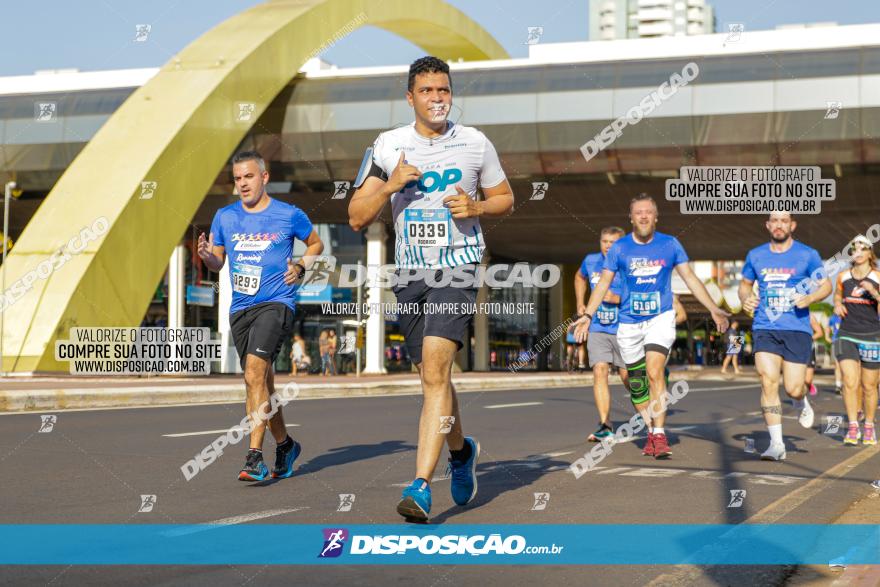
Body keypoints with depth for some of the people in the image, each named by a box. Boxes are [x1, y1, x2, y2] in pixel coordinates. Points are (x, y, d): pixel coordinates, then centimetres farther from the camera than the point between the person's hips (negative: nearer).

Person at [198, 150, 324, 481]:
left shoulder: (289, 215, 0)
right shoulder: (224, 217, 9)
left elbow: (316, 243, 16)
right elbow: (218, 263, 17)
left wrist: (300, 267, -2)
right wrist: (207, 256, -5)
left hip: (276, 303, -5)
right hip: (240, 308, 5)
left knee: (254, 373, -22)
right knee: (262, 383, 12)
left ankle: (255, 457, -23)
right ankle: (284, 445, 32)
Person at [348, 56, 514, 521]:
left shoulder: (475, 143, 4)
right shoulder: (388, 146, 5)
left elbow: (505, 198, 15)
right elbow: (357, 218, 4)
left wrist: (475, 208, -6)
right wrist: (390, 185, -13)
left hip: (458, 268, -3)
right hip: (410, 273, 3)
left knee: (435, 369, -20)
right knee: (431, 375, 13)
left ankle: (421, 486, -23)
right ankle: (461, 451, 41)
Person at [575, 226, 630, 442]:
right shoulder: (591, 261, 4)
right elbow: (579, 277, 28)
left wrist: (617, 299, -28)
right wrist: (580, 304, 18)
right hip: (598, 329, 3)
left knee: (628, 377, 3)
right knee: (600, 371, -13)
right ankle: (605, 426, -15)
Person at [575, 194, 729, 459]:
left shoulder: (670, 244, -1)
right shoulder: (619, 248, -1)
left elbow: (690, 278, 5)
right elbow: (604, 283, 3)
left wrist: (713, 309, -1)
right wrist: (587, 315, -7)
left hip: (661, 318, -2)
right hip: (629, 323, 2)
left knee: (655, 372, -20)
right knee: (637, 384, 6)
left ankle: (660, 435, -16)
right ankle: (651, 432, 24)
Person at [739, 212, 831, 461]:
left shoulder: (807, 255, 2)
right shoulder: (755, 255, 9)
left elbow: (826, 285, 7)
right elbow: (745, 283, 23)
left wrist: (809, 298, -14)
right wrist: (745, 298, -1)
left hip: (797, 330, -1)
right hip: (765, 329, 2)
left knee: (793, 389, -4)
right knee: (768, 382, -14)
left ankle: (803, 404, 36)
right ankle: (776, 443, -8)